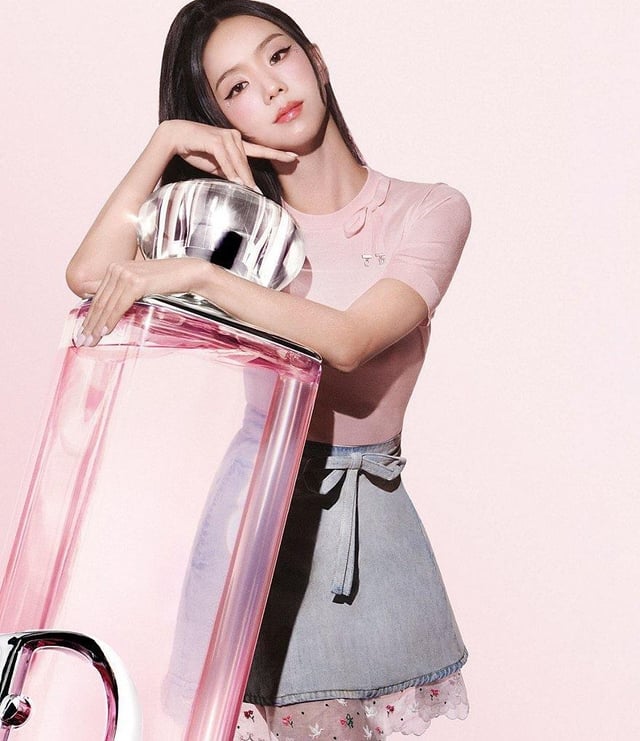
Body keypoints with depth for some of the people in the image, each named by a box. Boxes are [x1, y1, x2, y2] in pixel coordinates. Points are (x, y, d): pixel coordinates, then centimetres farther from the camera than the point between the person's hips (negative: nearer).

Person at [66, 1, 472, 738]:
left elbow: (347, 342, -18)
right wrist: (165, 141, -9)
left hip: (356, 512, -1)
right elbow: (89, 274, -9)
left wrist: (199, 275, -24)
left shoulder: (428, 211, -2)